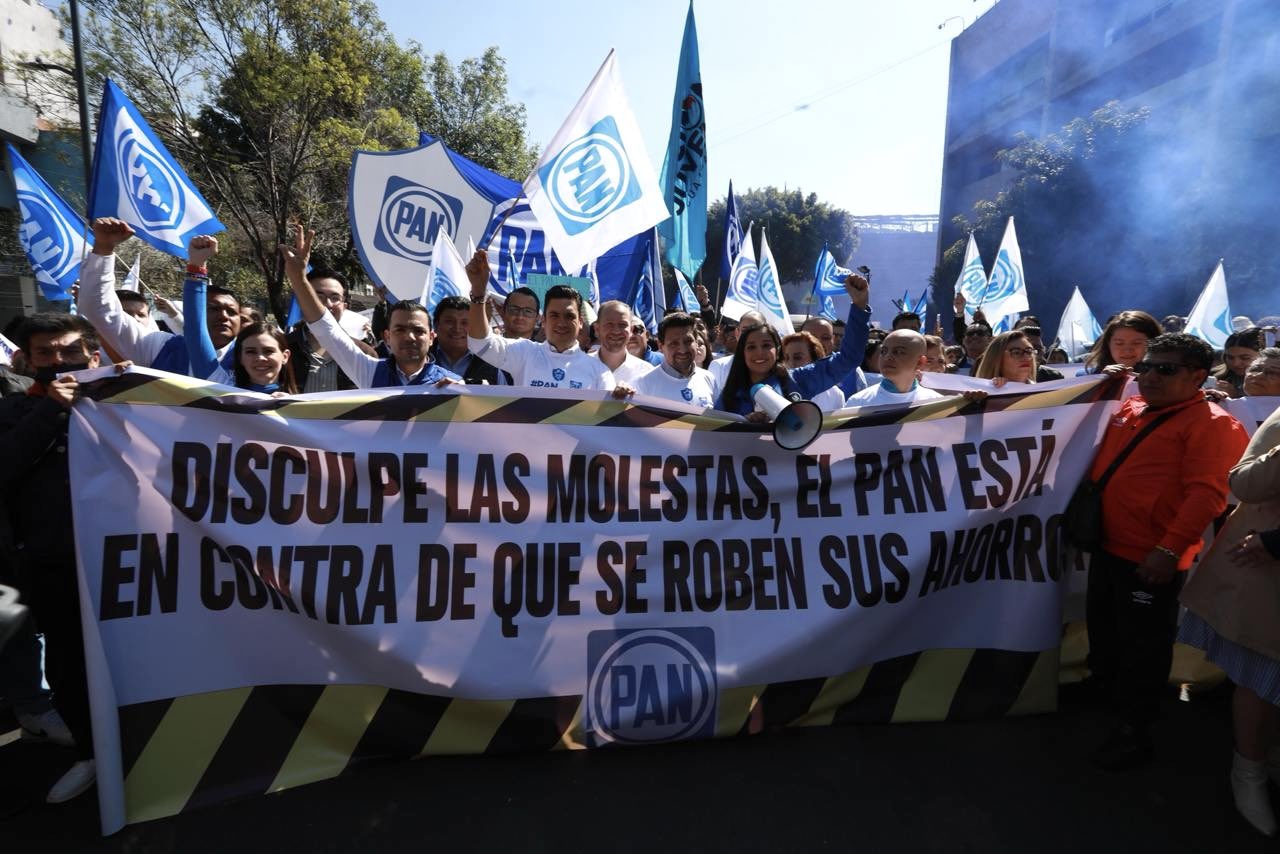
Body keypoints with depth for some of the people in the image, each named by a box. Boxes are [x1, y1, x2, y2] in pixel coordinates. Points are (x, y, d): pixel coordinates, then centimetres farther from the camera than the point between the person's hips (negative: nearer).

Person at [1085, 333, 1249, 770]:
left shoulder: (1210, 424, -13)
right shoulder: (1128, 410, 9)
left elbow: (1207, 493, -22)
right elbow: (1101, 465, 27)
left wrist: (1170, 549, -26)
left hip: (1151, 557, -8)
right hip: (1109, 545, 8)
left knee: (1142, 645, 6)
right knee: (1102, 627, 24)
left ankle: (1134, 730, 23)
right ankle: (1104, 692, 46)